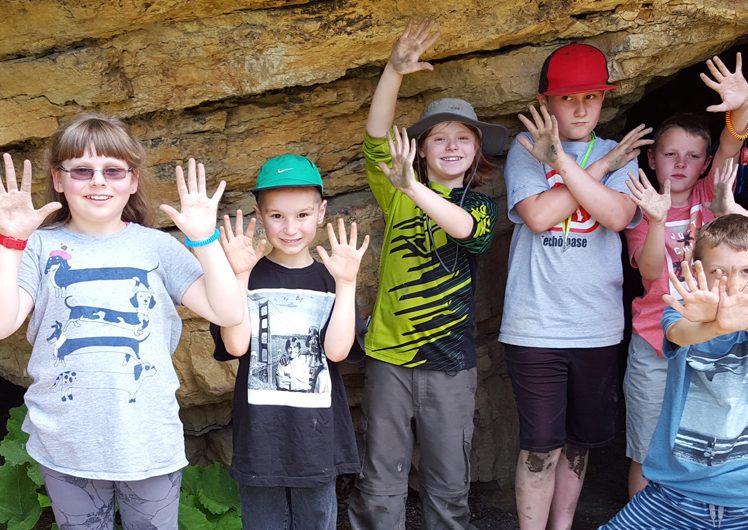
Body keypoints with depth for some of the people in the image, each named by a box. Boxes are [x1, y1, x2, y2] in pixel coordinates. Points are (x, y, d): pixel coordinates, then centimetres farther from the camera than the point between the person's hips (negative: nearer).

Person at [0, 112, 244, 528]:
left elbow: (228, 313, -9)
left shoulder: (157, 246, -1)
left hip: (150, 445, 0)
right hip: (66, 448, 0)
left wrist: (205, 239, -17)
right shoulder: (40, 247, -1)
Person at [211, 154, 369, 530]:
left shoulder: (331, 280, 3)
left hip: (317, 439, 1)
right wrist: (239, 275, -17)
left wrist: (346, 283, -16)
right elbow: (235, 344, -13)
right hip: (260, 438, -1)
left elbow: (336, 350, -10)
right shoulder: (247, 277, 0)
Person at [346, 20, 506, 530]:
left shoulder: (481, 205, 2)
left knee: (449, 484, 10)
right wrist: (395, 71, -27)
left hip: (449, 360, 0)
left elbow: (465, 227, -22)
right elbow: (378, 141, -14)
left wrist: (413, 188, -39)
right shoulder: (399, 195, 3)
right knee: (380, 483, 8)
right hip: (390, 354, 0)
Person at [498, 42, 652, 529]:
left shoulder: (621, 153, 7)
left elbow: (617, 216, -12)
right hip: (535, 325, -3)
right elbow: (537, 216, -15)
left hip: (598, 325, 3)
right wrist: (601, 166, -8)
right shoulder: (526, 149, 1)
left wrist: (562, 161, -16)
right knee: (541, 446, -1)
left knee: (581, 439, 14)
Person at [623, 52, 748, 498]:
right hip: (654, 345, -1)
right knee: (647, 455, 5)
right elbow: (650, 271, -17)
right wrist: (657, 221, -33)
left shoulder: (708, 196, 3)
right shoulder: (639, 212, -1)